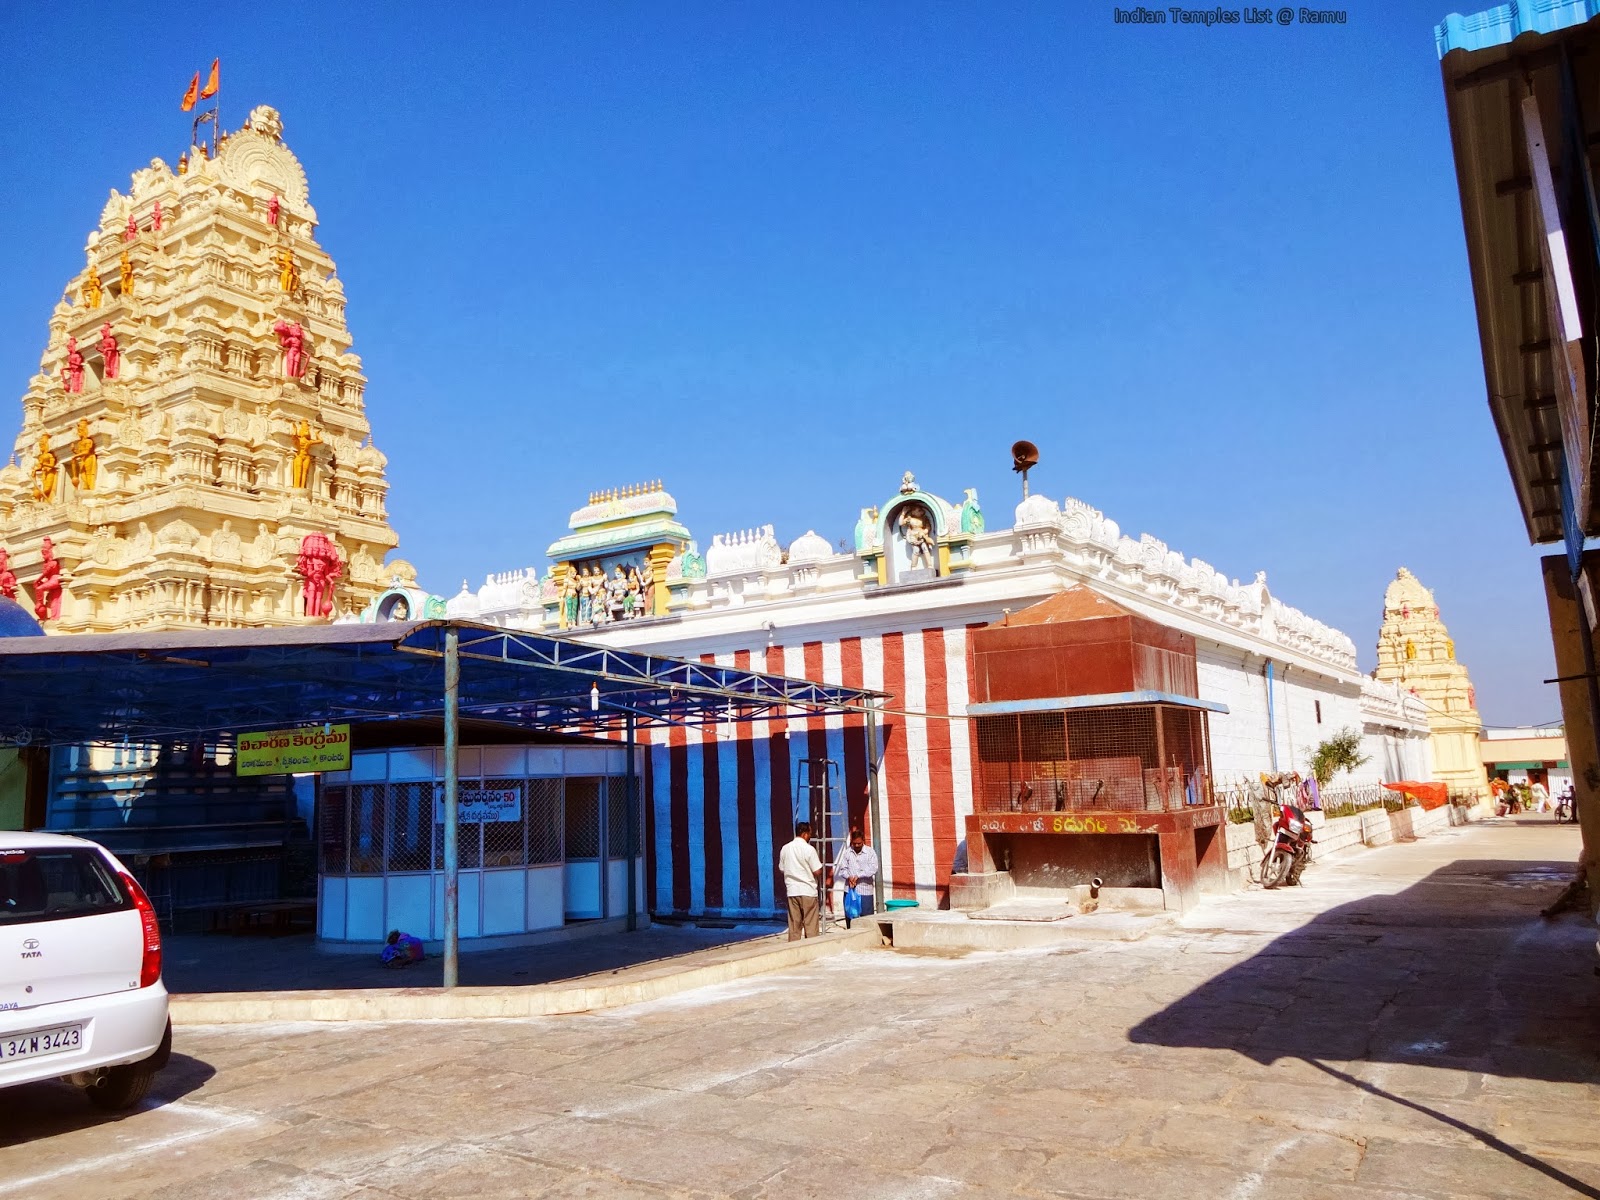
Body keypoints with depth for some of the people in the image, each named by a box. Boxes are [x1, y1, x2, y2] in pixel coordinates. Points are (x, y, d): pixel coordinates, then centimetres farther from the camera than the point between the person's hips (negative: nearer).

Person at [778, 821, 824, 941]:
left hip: (791, 891, 5)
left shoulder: (785, 849, 5)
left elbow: (782, 869, 13)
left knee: (794, 924, 8)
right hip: (808, 891, -5)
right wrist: (820, 864, 8)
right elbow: (817, 872, -11)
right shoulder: (809, 849, -12)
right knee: (810, 925, 1)